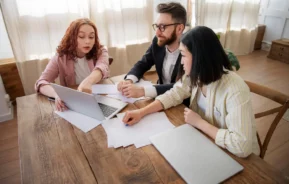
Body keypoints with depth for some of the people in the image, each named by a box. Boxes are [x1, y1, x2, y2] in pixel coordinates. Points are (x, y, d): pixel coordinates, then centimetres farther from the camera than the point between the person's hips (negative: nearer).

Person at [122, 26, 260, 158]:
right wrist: (141, 112, -14)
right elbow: (173, 95, -3)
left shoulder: (235, 91, -32)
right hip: (204, 139, 5)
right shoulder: (195, 75, -12)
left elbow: (241, 146, -35)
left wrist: (199, 122, -26)